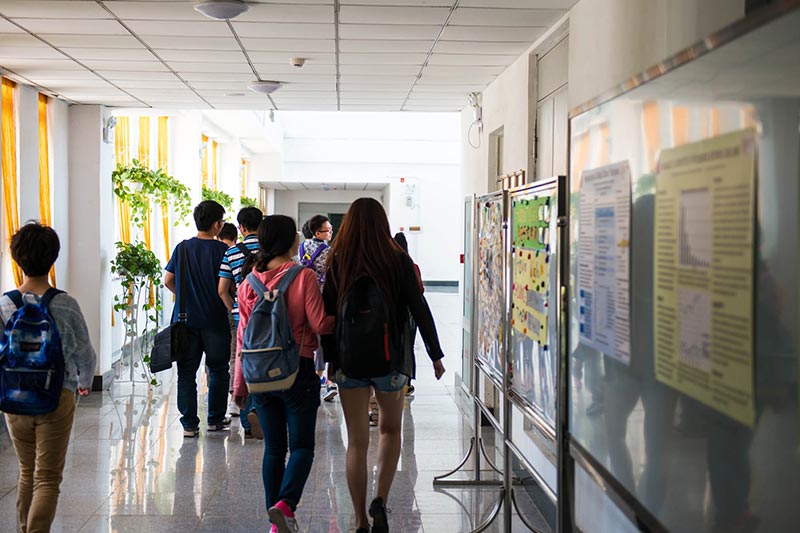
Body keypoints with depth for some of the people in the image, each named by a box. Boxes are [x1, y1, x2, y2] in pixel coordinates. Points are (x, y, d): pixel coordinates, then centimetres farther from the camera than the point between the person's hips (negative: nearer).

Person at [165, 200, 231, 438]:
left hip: (186, 320, 3)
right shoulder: (222, 250, -9)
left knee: (186, 372, 7)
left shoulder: (182, 248, 2)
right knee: (218, 371, 14)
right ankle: (215, 419, 20)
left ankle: (189, 424, 6)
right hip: (215, 320, -2)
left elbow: (168, 281, 5)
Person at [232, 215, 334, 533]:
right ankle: (285, 504, -18)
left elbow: (243, 337, 5)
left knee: (273, 448, 13)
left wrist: (240, 384, 12)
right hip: (298, 371, -4)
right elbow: (320, 324, -12)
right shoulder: (304, 277, -10)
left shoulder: (249, 283, 3)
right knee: (301, 446, 4)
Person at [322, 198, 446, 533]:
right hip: (390, 359, -1)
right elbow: (419, 309, -5)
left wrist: (329, 358, 7)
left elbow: (326, 313, 0)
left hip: (348, 359, 1)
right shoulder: (398, 260, -5)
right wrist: (435, 355, 2)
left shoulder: (337, 262, -1)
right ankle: (380, 501, 2)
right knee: (390, 429, 20)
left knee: (357, 441, 9)